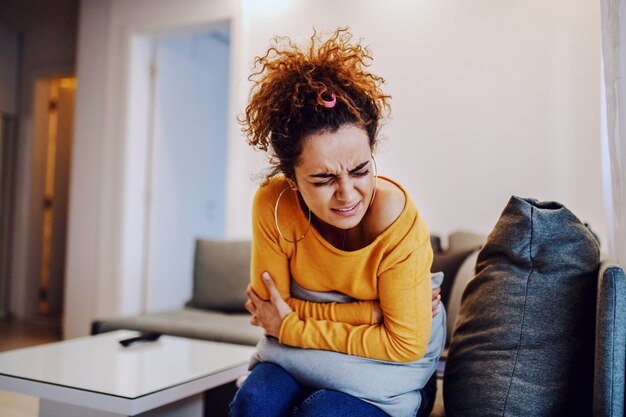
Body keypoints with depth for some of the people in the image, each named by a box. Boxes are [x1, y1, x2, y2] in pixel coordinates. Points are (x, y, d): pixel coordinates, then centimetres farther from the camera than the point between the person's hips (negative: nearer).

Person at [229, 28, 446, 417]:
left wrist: (292, 328, -22)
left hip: (390, 354, -2)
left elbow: (406, 342, -22)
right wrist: (368, 311, -24)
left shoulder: (396, 218, -30)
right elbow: (270, 309, -14)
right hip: (305, 346, 2)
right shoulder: (273, 205, -23)